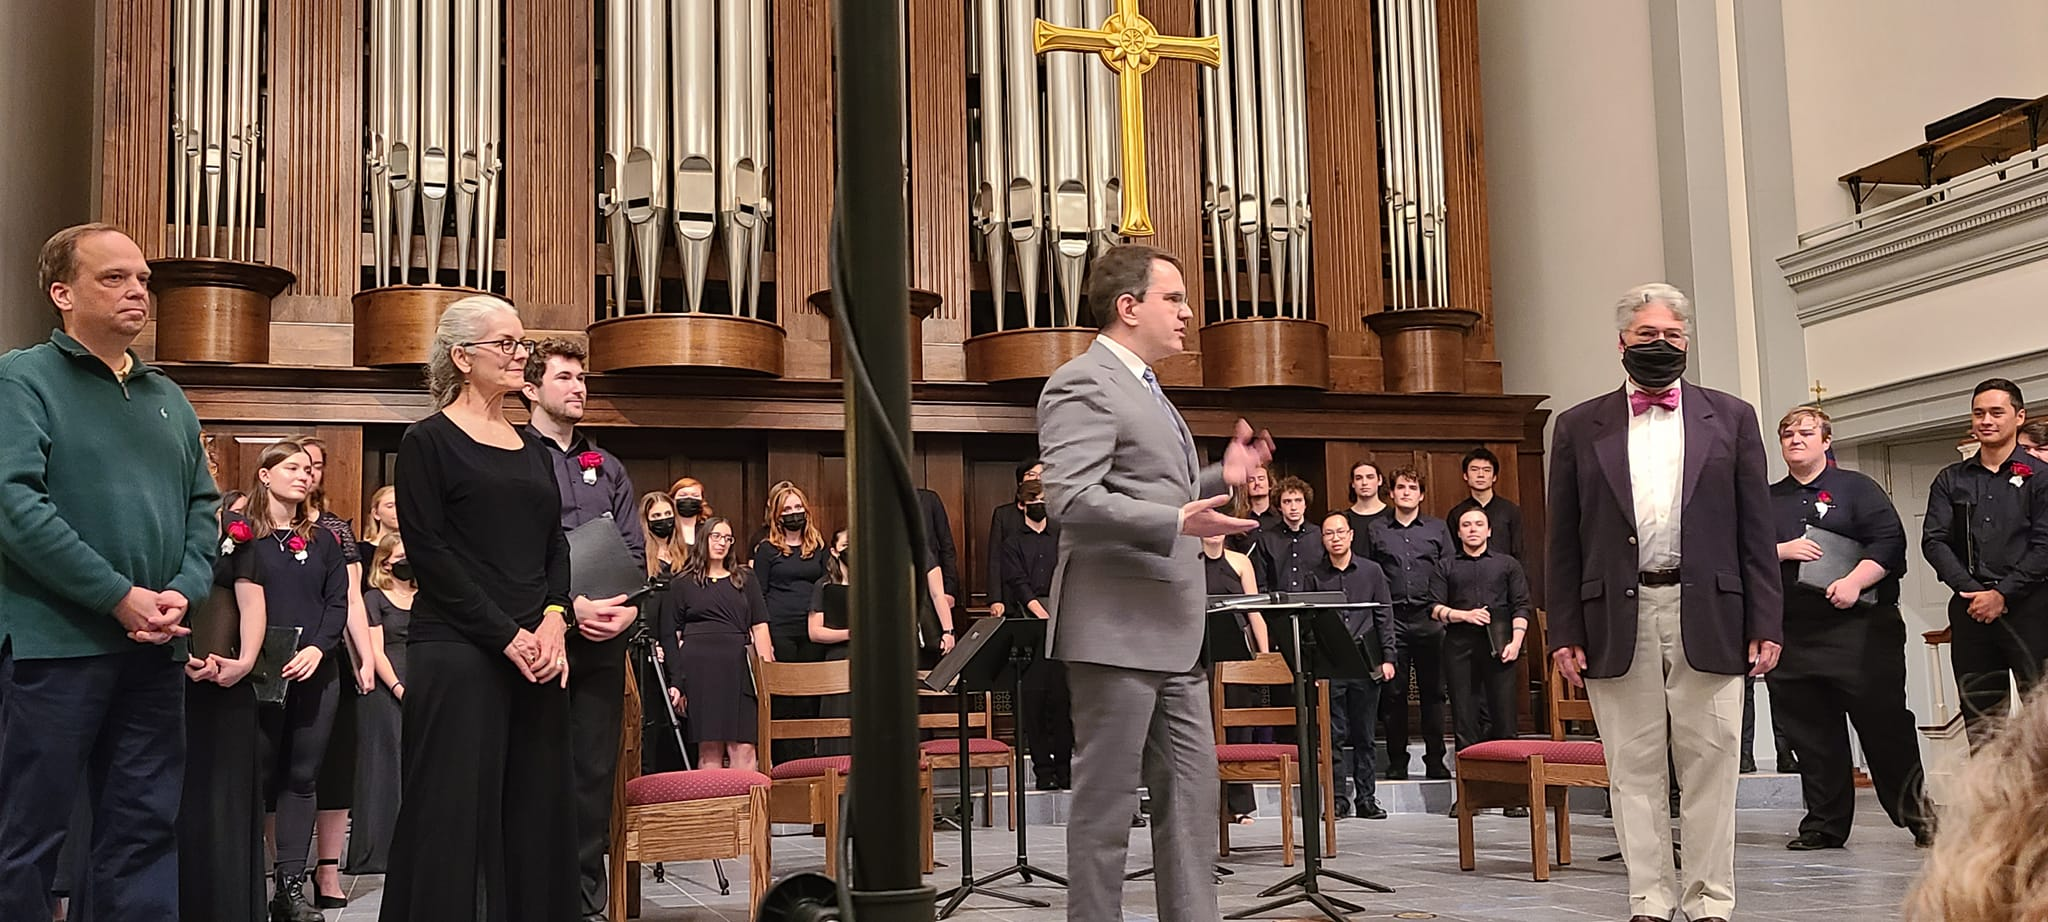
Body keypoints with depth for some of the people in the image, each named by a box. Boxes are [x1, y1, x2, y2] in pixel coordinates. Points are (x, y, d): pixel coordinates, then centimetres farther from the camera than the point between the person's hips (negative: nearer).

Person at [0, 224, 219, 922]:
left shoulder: (167, 397, 17)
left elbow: (203, 506, 15)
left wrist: (184, 591, -4)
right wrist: (121, 596, -16)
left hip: (155, 647, 6)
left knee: (145, 827, 10)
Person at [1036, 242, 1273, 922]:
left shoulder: (1145, 391, 21)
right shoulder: (1083, 383, -10)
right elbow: (1070, 500, -22)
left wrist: (1223, 477, 17)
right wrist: (1178, 521, -27)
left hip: (1173, 634, 10)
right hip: (1118, 629, -10)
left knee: (1191, 795, 11)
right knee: (1106, 801, -1)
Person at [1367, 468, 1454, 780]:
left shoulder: (1437, 529, 12)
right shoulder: (1376, 531, 12)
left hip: (1429, 617, 0)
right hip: (1391, 618, 0)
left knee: (1433, 692, 2)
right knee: (1393, 692, 0)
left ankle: (1435, 761, 8)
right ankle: (1397, 762, 7)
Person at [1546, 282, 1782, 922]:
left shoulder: (1730, 418, 10)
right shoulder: (1579, 427, 9)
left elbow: (1756, 529, 7)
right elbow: (1563, 541, 7)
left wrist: (1766, 624, 0)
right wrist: (1564, 633, 1)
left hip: (1708, 618, 0)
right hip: (1617, 620, 0)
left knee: (1709, 765, 3)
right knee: (1635, 768, 5)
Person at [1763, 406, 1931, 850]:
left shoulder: (1857, 488, 7)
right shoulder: (1767, 500, 17)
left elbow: (1890, 540, -3)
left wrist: (1855, 581, -16)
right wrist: (1782, 551, -7)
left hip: (1858, 630, -3)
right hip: (1792, 635, 4)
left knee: (1884, 724, -3)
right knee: (1811, 733, 4)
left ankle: (1915, 814, 11)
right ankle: (1825, 824, 12)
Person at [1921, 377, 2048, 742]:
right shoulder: (1951, 480, 13)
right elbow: (1933, 540, 5)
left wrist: (2003, 594, -12)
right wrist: (1973, 590, -7)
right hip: (1970, 611, 3)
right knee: (1979, 719, 5)